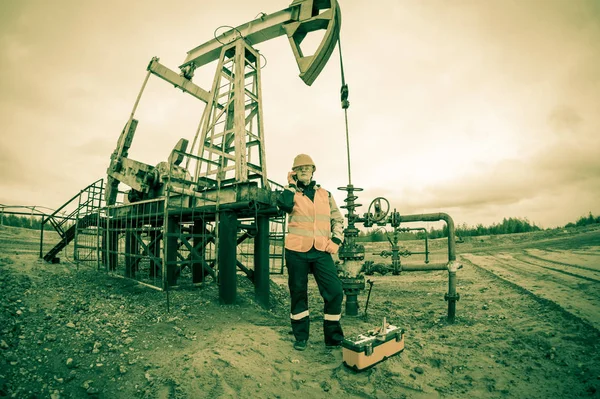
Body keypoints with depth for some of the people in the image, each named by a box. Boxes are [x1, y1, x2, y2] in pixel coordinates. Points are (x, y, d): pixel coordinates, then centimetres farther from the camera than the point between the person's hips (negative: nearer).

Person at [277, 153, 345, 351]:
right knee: (298, 293, 8)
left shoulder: (325, 194, 12)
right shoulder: (291, 192, 5)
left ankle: (334, 338, 14)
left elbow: (338, 219, 17)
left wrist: (336, 240, 2)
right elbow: (284, 203, -21)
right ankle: (301, 337, 25)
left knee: (335, 292, -4)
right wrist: (292, 184, -7)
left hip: (321, 252, 2)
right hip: (297, 252, -1)